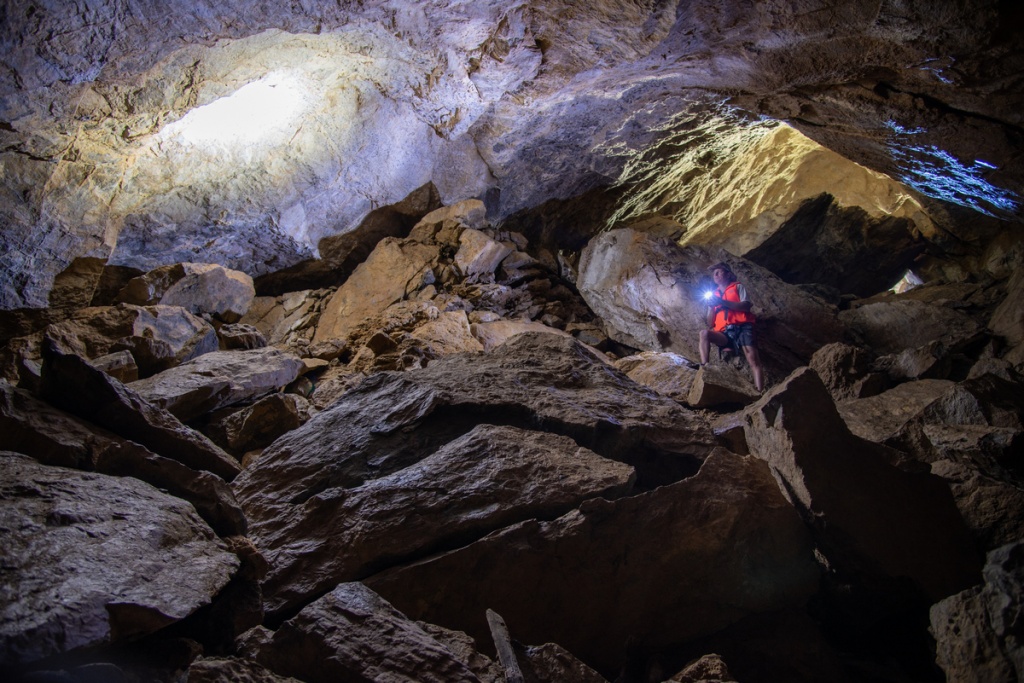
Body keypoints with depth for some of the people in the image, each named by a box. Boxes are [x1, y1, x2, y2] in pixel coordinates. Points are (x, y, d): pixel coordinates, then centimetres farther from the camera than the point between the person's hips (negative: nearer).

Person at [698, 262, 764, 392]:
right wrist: (711, 306, -1)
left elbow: (746, 306, -4)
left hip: (742, 328, -3)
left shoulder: (738, 287, 16)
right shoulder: (714, 295, 24)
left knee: (753, 360, -22)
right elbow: (710, 324, 17)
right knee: (704, 333, -26)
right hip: (725, 333, 3)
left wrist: (723, 302, -9)